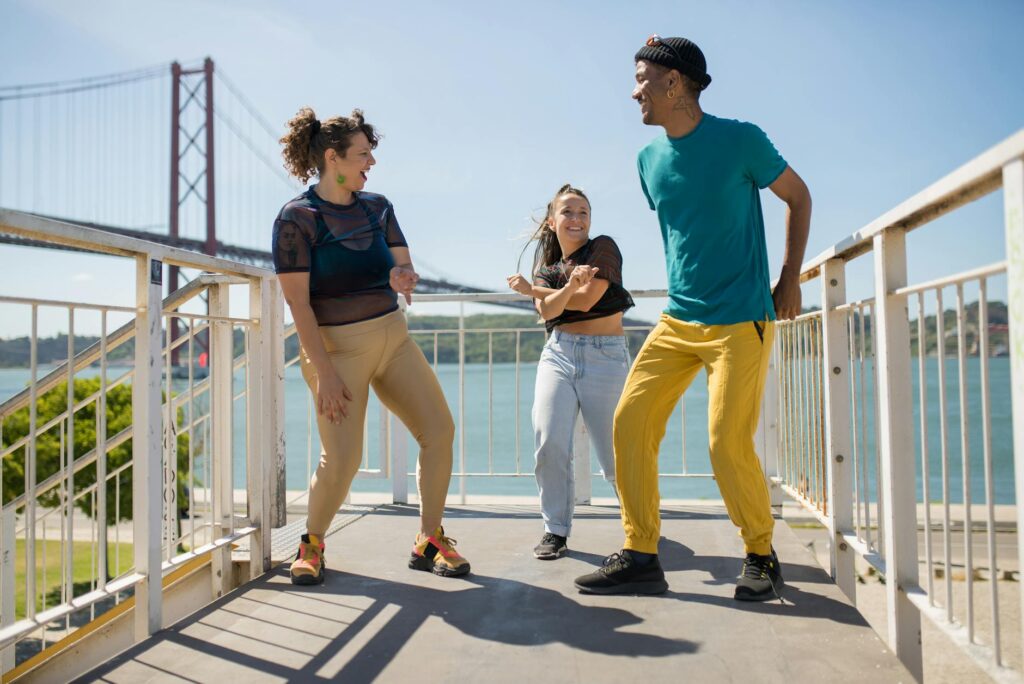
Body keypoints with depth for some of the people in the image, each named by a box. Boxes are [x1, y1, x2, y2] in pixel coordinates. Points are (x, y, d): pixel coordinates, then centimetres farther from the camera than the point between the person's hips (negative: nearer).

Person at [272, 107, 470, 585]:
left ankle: (428, 541, 11)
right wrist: (324, 372, -18)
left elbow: (405, 264, 8)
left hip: (392, 337, 6)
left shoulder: (377, 207, 9)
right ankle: (312, 543, 18)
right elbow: (298, 303, -12)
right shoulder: (296, 218, -8)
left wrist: (404, 276, -18)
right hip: (336, 346, -5)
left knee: (440, 429, -4)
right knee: (341, 459, -11)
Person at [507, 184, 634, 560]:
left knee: (616, 454, -3)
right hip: (558, 355, 3)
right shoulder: (546, 267, 15)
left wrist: (531, 289, 1)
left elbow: (585, 300, -10)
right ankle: (555, 530, 1)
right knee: (549, 443, -14)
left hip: (606, 357, -3)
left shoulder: (603, 247, 3)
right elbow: (547, 311, -6)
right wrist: (571, 284, -26)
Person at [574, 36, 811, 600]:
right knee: (629, 422, -4)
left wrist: (790, 278, 1)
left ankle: (762, 557, 15)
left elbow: (798, 198, 6)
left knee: (728, 444, -10)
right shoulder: (649, 159, 9)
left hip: (739, 321, -5)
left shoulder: (740, 140, -6)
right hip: (676, 319, 6)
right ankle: (639, 556, 6)